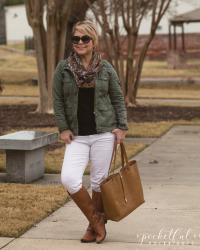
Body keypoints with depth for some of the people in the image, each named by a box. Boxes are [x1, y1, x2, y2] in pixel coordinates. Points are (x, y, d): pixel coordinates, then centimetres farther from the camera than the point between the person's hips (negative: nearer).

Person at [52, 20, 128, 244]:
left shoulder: (106, 68, 1)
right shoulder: (63, 67, 1)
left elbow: (118, 99, 7)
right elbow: (58, 100, 3)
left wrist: (122, 126, -1)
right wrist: (63, 128, -4)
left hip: (104, 133, 0)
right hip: (77, 136, 1)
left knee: (99, 181, 5)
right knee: (68, 179, -15)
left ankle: (95, 225, 25)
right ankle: (95, 220, 6)